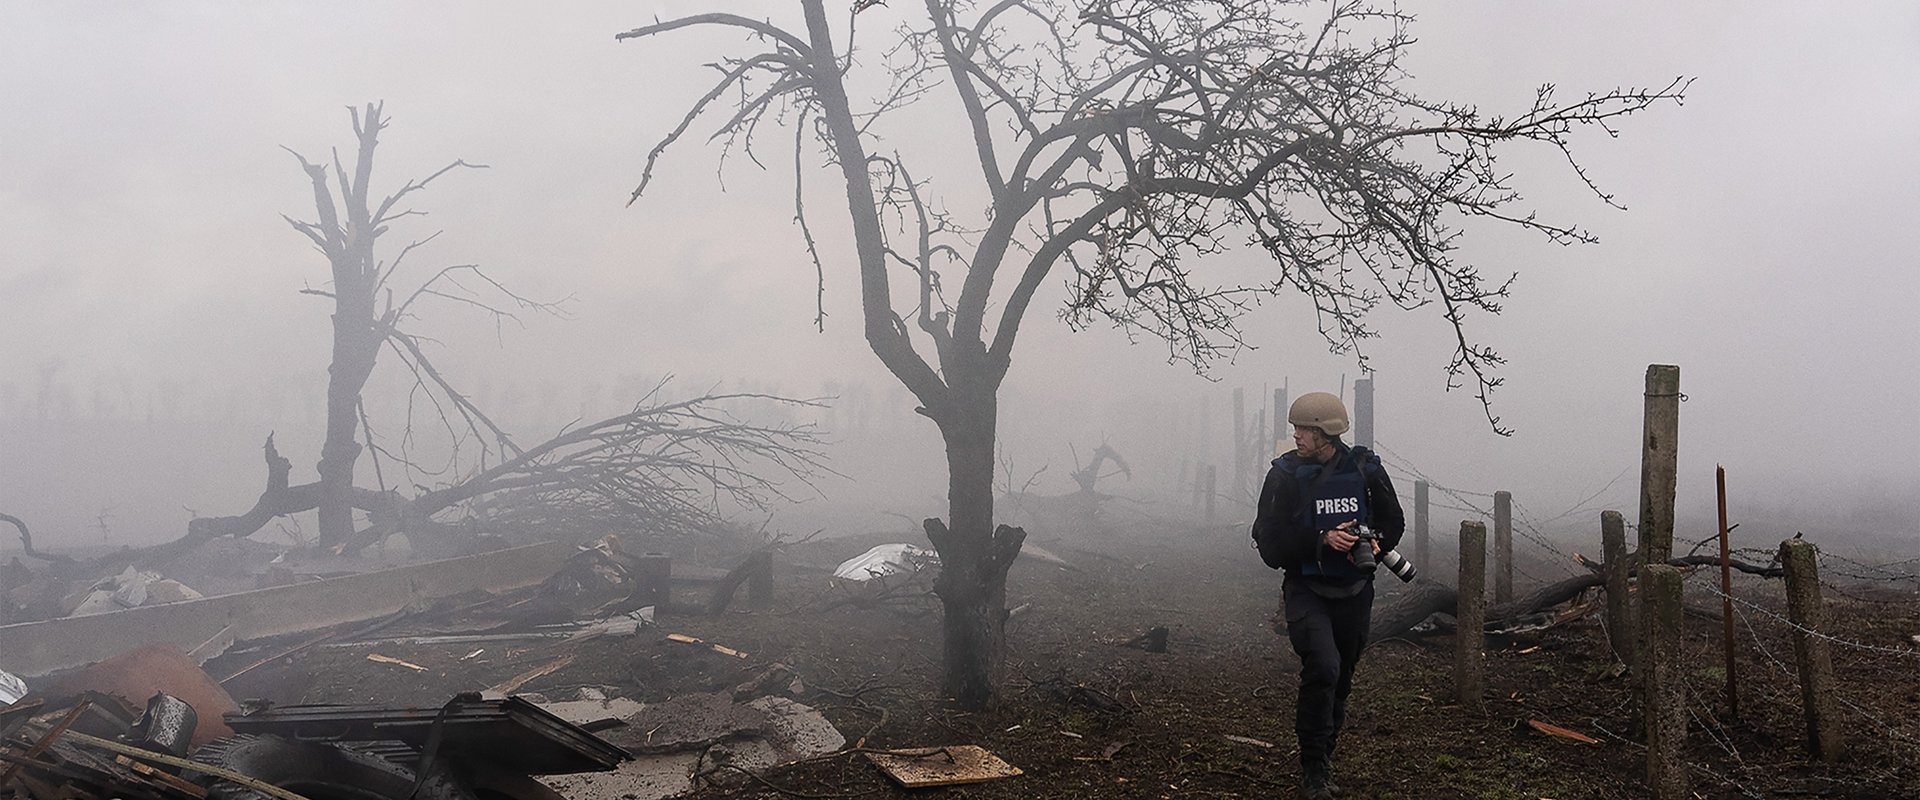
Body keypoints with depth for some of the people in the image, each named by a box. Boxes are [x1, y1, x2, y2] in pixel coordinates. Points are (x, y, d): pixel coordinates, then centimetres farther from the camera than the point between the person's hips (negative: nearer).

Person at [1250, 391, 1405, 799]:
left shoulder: (1365, 469, -3)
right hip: (1306, 592, -3)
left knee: (1341, 678, 13)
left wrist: (1376, 543, -13)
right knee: (1323, 668, -22)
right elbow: (1269, 541, -12)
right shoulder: (1285, 474, -9)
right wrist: (1322, 540, -24)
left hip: (1355, 593, 3)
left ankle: (1324, 756, 34)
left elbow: (1393, 521, 9)